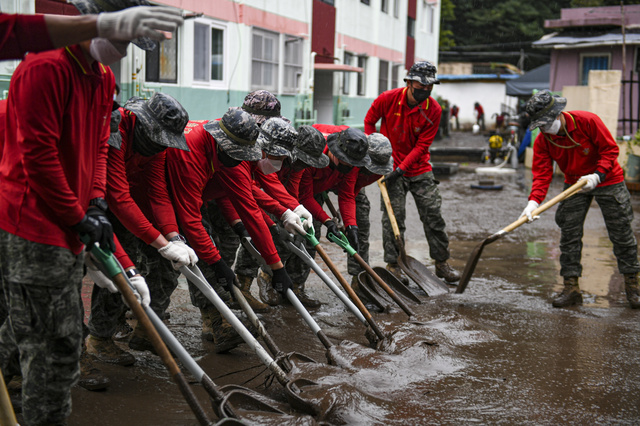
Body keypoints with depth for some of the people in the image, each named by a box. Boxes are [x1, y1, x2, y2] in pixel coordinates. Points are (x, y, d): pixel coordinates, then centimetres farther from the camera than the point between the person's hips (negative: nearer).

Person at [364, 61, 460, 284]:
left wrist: (402, 169, -19)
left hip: (420, 168, 2)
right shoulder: (388, 99, -13)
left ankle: (441, 262, 15)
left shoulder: (433, 109, -11)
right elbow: (369, 121, 5)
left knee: (433, 214, 2)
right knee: (394, 216, -4)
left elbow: (422, 146, -11)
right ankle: (392, 264, 8)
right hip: (391, 164, -2)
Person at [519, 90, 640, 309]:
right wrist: (534, 201, -32)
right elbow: (542, 173, -16)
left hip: (608, 179, -3)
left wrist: (597, 175, -31)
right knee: (569, 234, -3)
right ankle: (571, 288, 5)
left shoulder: (588, 121, -23)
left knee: (621, 233, 1)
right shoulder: (542, 141, -12)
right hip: (574, 184, 4)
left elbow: (610, 149, -17)